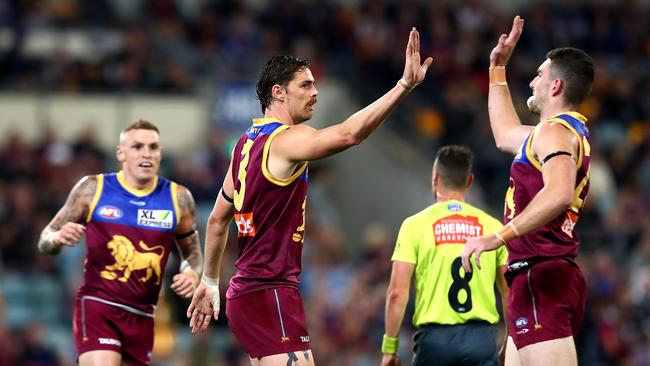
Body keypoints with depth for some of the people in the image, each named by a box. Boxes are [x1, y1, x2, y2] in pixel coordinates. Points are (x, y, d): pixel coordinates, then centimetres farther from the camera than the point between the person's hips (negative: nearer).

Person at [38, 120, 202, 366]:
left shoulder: (177, 198, 5)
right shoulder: (93, 189, -1)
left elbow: (192, 253, 18)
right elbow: (45, 242, 6)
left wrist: (191, 273, -5)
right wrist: (58, 238, -18)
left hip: (142, 315, 4)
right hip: (97, 306, -4)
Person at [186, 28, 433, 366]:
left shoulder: (247, 142, 15)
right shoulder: (286, 140, -13)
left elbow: (217, 219, 22)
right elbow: (349, 133, -31)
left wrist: (209, 281, 31)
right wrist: (405, 85, -36)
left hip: (245, 293, 10)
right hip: (271, 296, -10)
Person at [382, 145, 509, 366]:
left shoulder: (415, 225, 2)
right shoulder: (492, 226, 7)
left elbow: (397, 292, -3)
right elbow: (510, 292, 8)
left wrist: (389, 347, 3)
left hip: (434, 337, 0)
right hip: (481, 337, 1)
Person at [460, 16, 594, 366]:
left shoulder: (555, 131, -9)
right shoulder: (572, 132, 22)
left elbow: (560, 193, -30)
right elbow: (505, 135, 42)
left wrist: (499, 238, -32)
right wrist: (498, 68, 44)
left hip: (540, 276, -10)